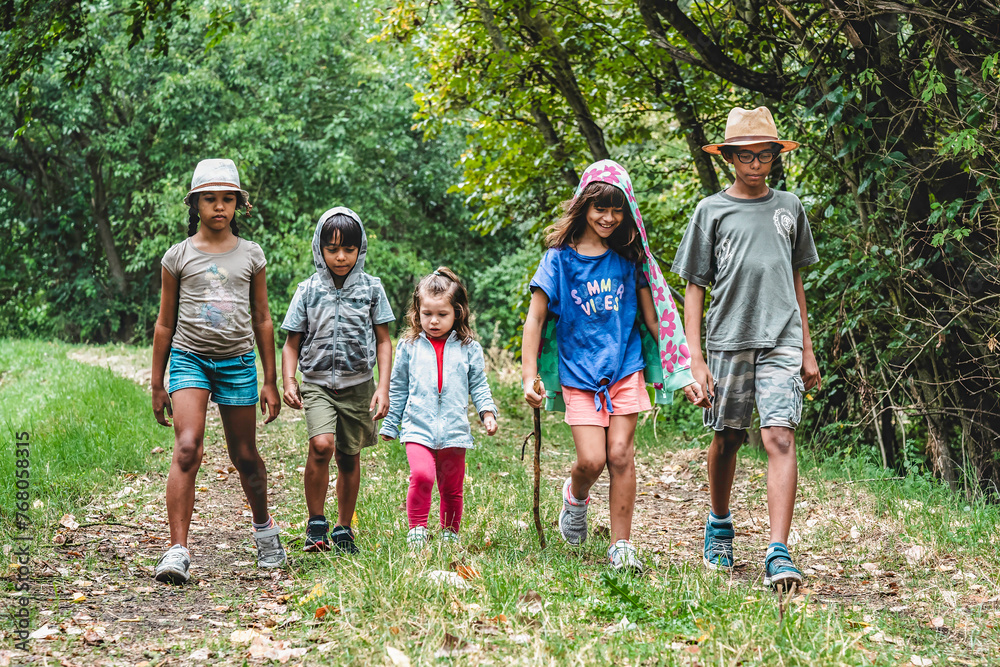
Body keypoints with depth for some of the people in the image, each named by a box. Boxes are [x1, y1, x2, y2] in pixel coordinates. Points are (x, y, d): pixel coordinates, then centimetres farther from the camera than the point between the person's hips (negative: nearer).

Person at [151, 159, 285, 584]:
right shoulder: (179, 256, 3)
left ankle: (263, 527, 36)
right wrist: (157, 385, 7)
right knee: (187, 449, -19)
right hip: (189, 358, -2)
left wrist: (270, 382, 10)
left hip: (237, 361, 2)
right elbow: (165, 323, 8)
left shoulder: (251, 255, 7)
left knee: (244, 456, 10)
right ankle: (177, 551, -22)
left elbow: (262, 320, 12)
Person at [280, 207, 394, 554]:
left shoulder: (371, 288, 2)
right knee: (321, 444, -23)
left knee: (349, 457, 9)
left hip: (358, 385, 1)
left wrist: (383, 386, -4)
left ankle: (343, 529, 26)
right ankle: (316, 523, -7)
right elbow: (292, 343, 5)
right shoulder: (309, 290, 1)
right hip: (318, 384, -1)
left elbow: (383, 341, 5)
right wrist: (288, 382, -9)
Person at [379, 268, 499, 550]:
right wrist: (390, 425, 15)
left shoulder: (468, 348, 5)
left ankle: (450, 533, 27)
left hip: (454, 431, 1)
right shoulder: (409, 347, 5)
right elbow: (398, 389, 13)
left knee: (452, 489, 9)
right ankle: (417, 529, -11)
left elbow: (478, 385, 11)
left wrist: (487, 412, -5)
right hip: (418, 428, -1)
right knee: (421, 475, -23)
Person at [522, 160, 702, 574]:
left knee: (620, 454, -6)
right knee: (591, 459, -9)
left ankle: (621, 546, 3)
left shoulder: (629, 256, 5)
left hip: (625, 368, 1)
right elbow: (536, 318, -2)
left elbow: (653, 314, 9)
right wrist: (529, 377, -10)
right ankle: (575, 495, 27)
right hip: (578, 372, -1)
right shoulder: (560, 257, -2)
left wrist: (680, 372, 6)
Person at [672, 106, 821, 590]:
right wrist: (696, 359, -3)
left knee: (780, 439, -13)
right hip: (728, 340, -1)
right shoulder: (711, 211, 4)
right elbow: (694, 288, 4)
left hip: (781, 342, 1)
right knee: (727, 439, 10)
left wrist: (807, 348, 16)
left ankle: (778, 553, -17)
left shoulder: (789, 207, 12)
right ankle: (720, 524, 36)